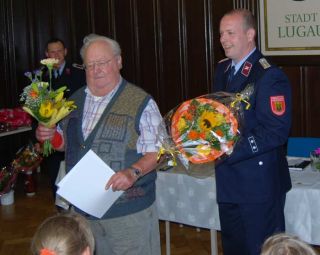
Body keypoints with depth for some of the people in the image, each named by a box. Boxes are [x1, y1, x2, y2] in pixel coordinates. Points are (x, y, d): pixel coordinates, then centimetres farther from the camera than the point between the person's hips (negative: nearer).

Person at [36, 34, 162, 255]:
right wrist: (51, 135, 0)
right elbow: (67, 142, 21)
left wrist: (133, 172, -29)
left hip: (128, 210, -5)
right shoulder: (76, 101, 9)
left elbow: (156, 152, -12)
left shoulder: (140, 102, -11)